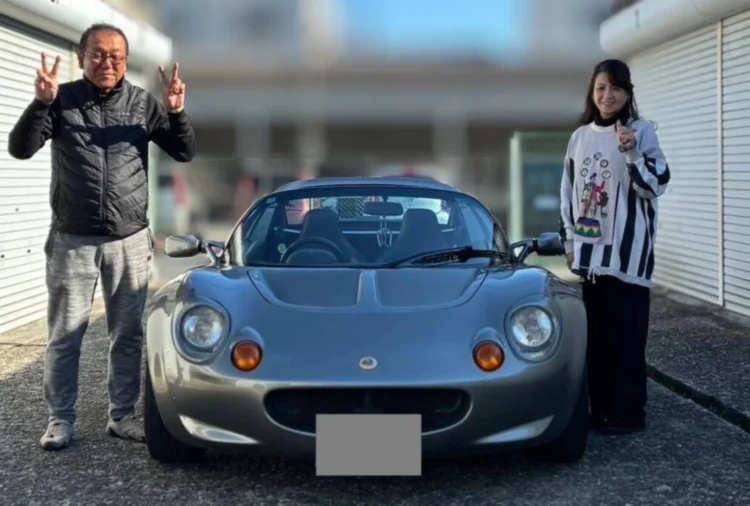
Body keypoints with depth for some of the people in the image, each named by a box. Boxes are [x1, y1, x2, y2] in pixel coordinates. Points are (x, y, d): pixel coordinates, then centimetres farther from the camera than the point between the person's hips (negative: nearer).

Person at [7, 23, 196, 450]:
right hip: (72, 241, -1)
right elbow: (20, 149, -11)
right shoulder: (62, 100, -3)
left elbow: (186, 153, 1)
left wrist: (176, 112, -18)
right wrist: (41, 103, -27)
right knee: (65, 335, 4)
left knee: (128, 335, 8)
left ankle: (123, 415, 20)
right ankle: (61, 420, 15)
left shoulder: (143, 103, 1)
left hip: (130, 241, 1)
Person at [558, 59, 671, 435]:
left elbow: (656, 186, -10)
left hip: (626, 251, -5)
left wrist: (631, 153, -25)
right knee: (595, 335, 10)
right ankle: (601, 409, 19)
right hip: (591, 250, 5)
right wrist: (569, 240, 12)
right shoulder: (580, 136, 11)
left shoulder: (641, 131, -4)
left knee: (626, 335, -4)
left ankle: (629, 413, 3)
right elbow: (568, 191, 16)